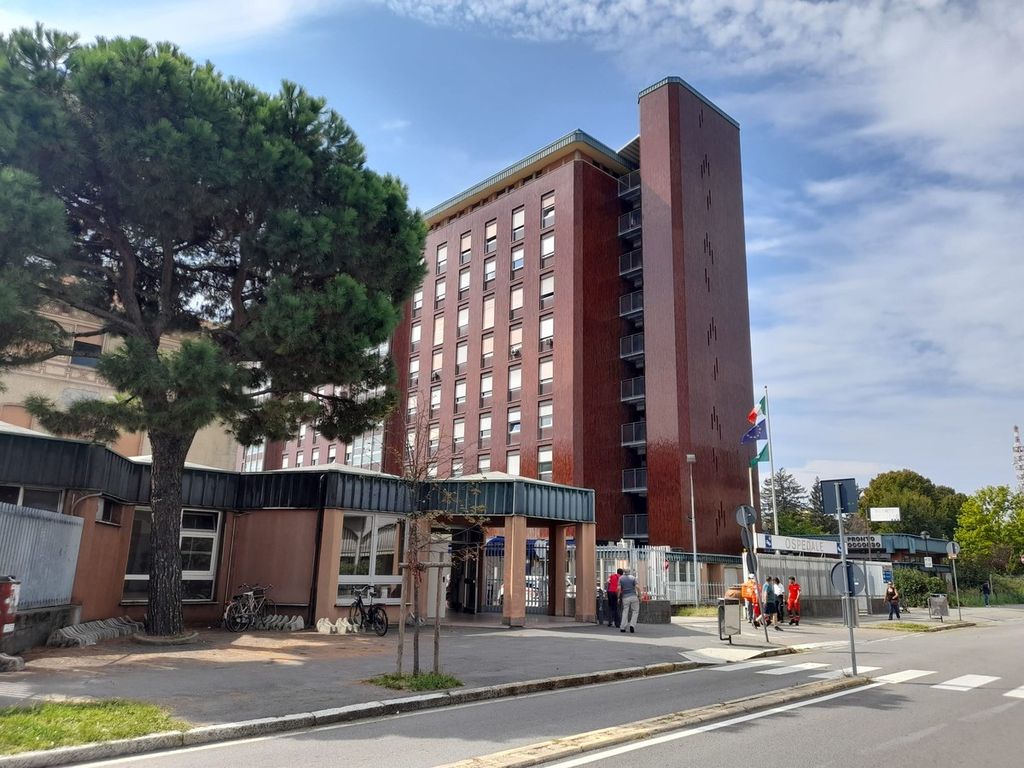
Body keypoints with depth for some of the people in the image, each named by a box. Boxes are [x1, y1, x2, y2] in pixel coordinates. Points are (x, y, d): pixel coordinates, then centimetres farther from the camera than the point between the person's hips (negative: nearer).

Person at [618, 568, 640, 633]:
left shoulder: (621, 578, 7)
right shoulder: (633, 578, 4)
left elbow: (619, 588, 0)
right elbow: (637, 587, -5)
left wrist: (618, 598, 4)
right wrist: (639, 596, -1)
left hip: (625, 597, 2)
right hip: (633, 596, -2)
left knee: (625, 612, 8)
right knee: (635, 611, 8)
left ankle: (622, 628, 2)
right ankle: (632, 625, -7)